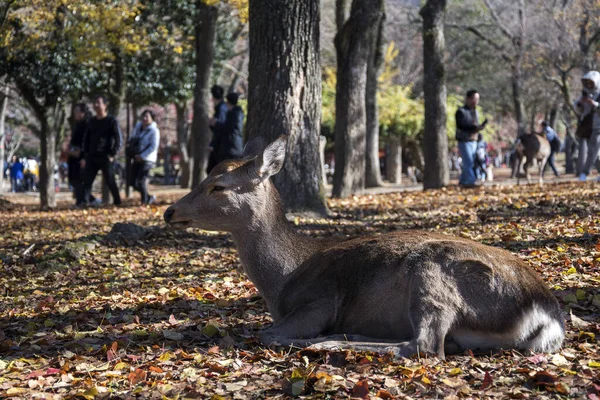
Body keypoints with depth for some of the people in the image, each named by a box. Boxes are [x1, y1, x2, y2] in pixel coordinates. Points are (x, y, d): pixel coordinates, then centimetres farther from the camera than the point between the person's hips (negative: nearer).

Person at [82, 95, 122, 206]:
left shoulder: (111, 121, -3)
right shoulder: (91, 121, 14)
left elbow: (118, 139, -6)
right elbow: (86, 139, 20)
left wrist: (112, 154, -12)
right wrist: (85, 156, 11)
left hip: (105, 157, -5)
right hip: (91, 157, 5)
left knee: (110, 181, 0)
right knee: (87, 180, -4)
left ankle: (117, 202, 12)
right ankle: (85, 202, -5)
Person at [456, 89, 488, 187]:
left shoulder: (475, 112, 13)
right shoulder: (461, 111, -9)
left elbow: (475, 127, 15)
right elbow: (460, 127, -17)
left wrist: (481, 126, -8)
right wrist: (473, 128, -28)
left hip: (473, 141, 7)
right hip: (464, 141, -7)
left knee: (470, 164, 7)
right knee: (468, 163, -12)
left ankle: (462, 182, 17)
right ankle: (470, 182, -15)